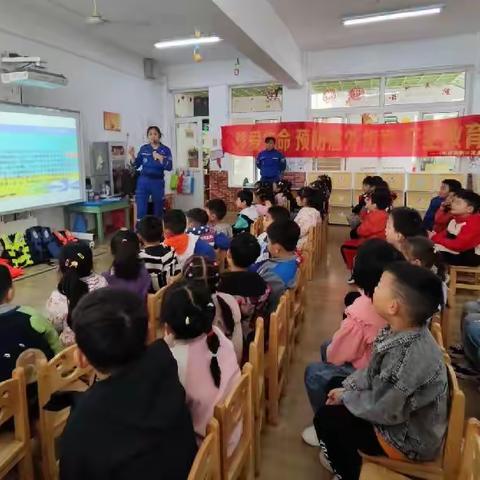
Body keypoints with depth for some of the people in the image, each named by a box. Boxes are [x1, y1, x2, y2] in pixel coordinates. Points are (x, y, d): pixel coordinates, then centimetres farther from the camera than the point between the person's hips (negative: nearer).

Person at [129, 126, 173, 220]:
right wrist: (132, 155, -7)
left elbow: (169, 167, -10)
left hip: (158, 182, 0)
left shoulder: (165, 150, -1)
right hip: (143, 181, 1)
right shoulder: (143, 148, 5)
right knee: (141, 210, -6)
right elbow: (137, 165, 8)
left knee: (158, 210, 9)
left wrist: (160, 158, -21)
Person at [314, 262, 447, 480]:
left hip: (410, 439, -7)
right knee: (338, 396, 12)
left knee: (326, 417, -2)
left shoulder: (408, 356, -38)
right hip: (400, 413, 8)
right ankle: (342, 453, 33)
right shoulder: (404, 333, -11)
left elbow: (381, 409, -26)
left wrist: (346, 397, -11)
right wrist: (346, 389, -1)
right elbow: (373, 372, 5)